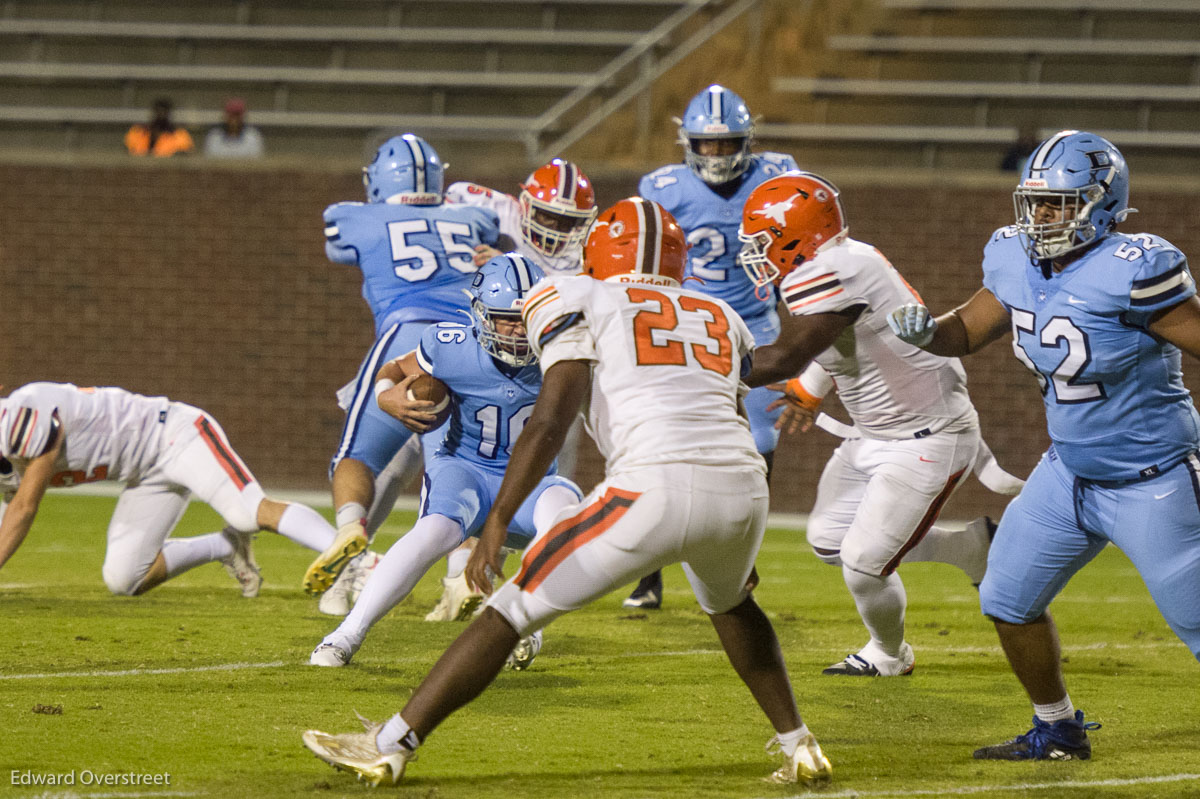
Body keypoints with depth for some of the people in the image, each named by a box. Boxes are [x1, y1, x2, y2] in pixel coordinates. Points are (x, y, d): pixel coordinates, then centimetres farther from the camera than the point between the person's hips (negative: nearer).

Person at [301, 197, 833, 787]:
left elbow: (550, 421, -1)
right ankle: (800, 746, 36)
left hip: (655, 487, -5)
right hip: (744, 487, 5)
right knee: (728, 603, 38)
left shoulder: (582, 302, 13)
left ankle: (389, 747, 6)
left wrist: (497, 522, -6)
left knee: (515, 610, 5)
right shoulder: (720, 318, 29)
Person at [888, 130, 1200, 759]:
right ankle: (1057, 731, 33)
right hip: (1070, 469, 8)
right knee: (1009, 600, 14)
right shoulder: (1018, 263, -2)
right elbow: (968, 331, 9)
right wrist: (925, 331, -12)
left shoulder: (1129, 271, -25)